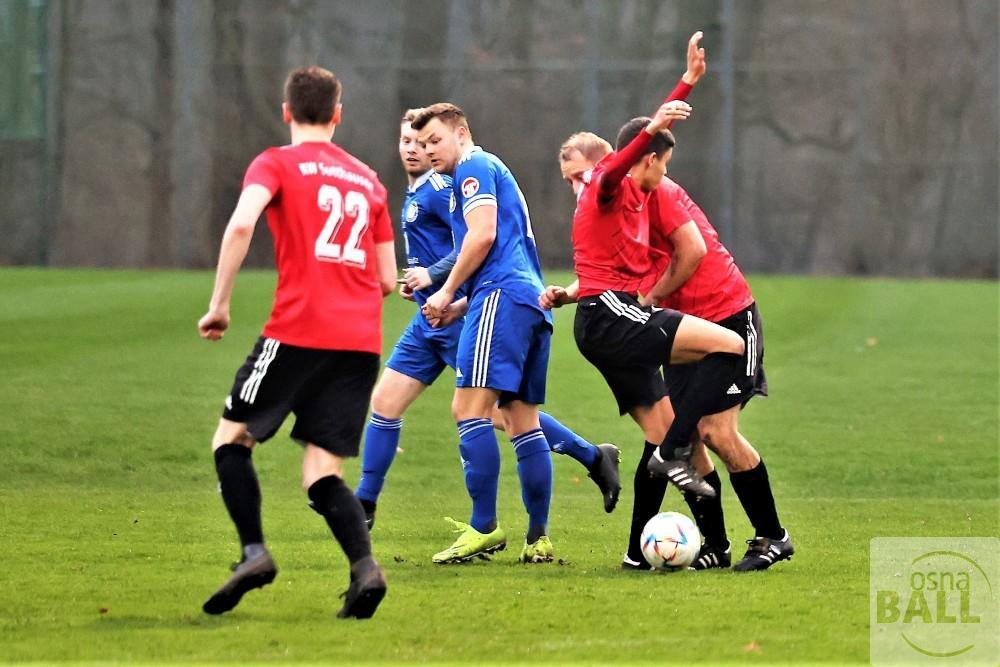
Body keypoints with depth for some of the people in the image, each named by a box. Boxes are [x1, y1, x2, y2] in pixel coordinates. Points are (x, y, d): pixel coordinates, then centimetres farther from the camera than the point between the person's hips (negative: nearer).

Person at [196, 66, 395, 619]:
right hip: (362, 340, 4)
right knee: (321, 472, 5)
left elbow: (241, 224, -15)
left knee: (232, 437, 10)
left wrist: (219, 305, -10)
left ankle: (254, 551, -11)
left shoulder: (276, 164, 5)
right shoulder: (367, 180, 20)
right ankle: (364, 566, -20)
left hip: (299, 330, -4)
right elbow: (387, 281, 19)